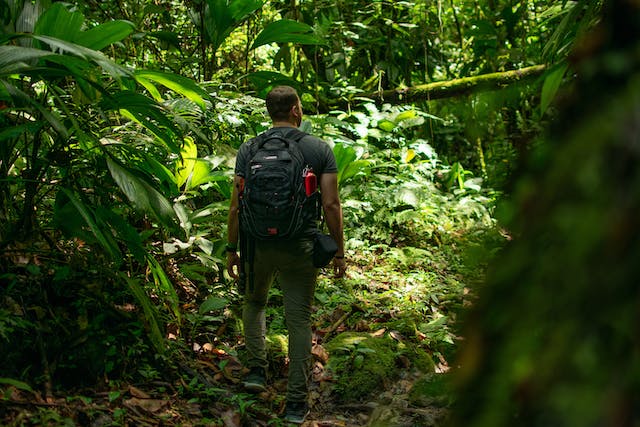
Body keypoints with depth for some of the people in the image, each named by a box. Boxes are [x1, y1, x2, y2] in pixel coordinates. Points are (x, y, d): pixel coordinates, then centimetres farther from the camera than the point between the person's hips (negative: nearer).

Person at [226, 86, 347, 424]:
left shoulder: (249, 149, 0)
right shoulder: (319, 149, -3)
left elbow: (236, 206, -1)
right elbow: (331, 204, -6)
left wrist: (232, 249, 9)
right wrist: (339, 251, 3)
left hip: (258, 244, 1)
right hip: (301, 248, -1)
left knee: (254, 302, 28)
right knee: (299, 320, 6)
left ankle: (257, 370, 20)